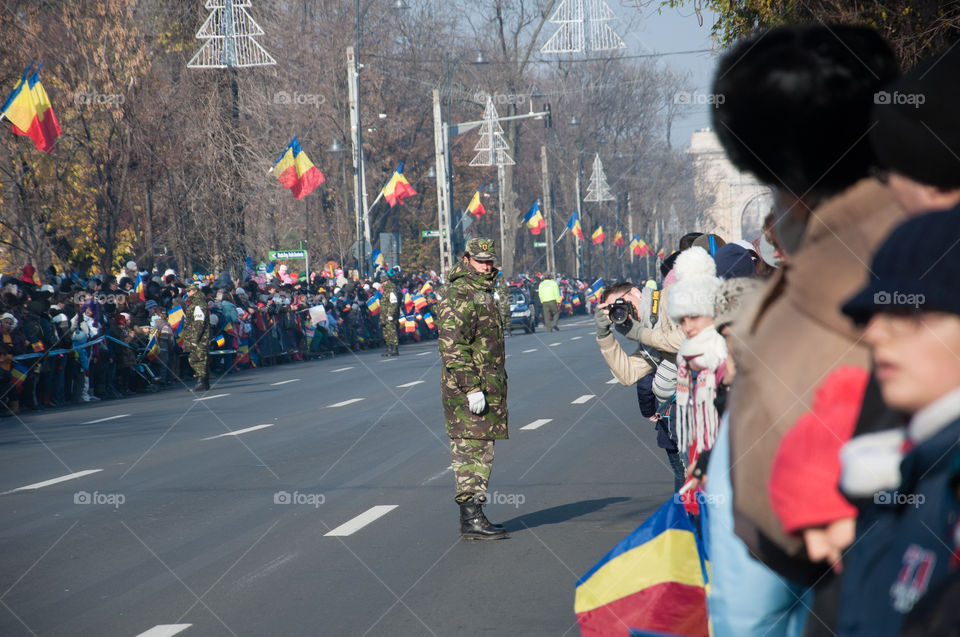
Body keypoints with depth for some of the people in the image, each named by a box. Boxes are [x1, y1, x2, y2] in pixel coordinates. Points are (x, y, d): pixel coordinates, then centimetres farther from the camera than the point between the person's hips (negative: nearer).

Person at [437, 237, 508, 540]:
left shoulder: (483, 293, 18)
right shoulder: (459, 296, -14)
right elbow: (452, 346, -21)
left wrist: (496, 387, 27)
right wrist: (472, 388, -24)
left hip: (487, 387, 10)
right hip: (467, 389, -10)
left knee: (481, 453, 12)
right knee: (469, 451, -9)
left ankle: (474, 515, 17)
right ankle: (471, 520, -9)